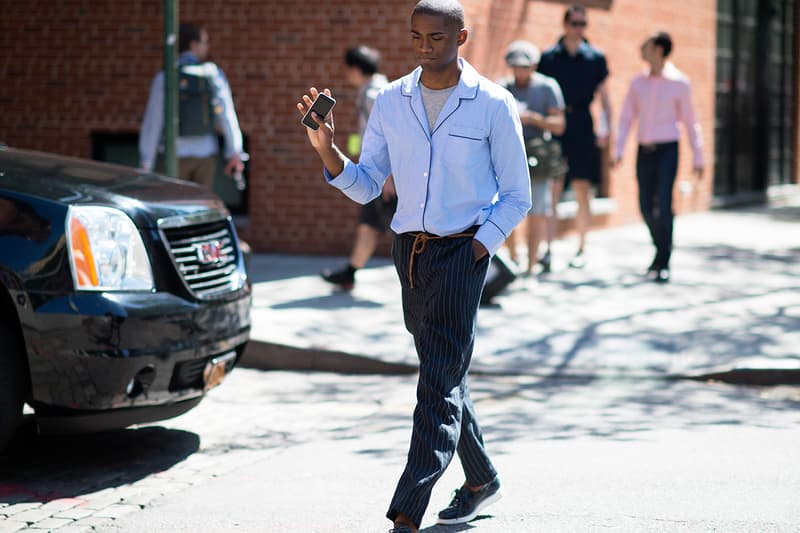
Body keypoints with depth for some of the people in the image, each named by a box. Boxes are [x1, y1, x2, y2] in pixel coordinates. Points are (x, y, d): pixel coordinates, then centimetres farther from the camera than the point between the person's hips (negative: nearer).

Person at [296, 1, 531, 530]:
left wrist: (478, 250, -12)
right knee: (445, 376, 16)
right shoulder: (391, 101, 6)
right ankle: (482, 481, 35)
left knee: (439, 384, -11)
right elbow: (366, 187, 8)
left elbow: (517, 197, 0)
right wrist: (327, 149, -9)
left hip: (461, 251, -5)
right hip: (409, 249, 5)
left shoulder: (494, 105, -5)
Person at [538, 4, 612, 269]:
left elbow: (604, 96, 10)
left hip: (582, 130, 0)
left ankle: (581, 249, 12)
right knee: (551, 193, -4)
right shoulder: (549, 56, 7)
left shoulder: (596, 57, 8)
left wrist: (606, 128, -1)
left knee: (582, 193, 3)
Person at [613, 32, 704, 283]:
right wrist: (618, 150, -2)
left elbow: (690, 122, 3)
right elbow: (626, 118, 9)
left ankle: (663, 264, -7)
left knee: (664, 205, -12)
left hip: (667, 149, -4)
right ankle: (662, 248, 30)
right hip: (644, 150, 4)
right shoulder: (638, 82, 7)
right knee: (646, 207, 7)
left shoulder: (679, 83, -3)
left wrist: (698, 158, 2)